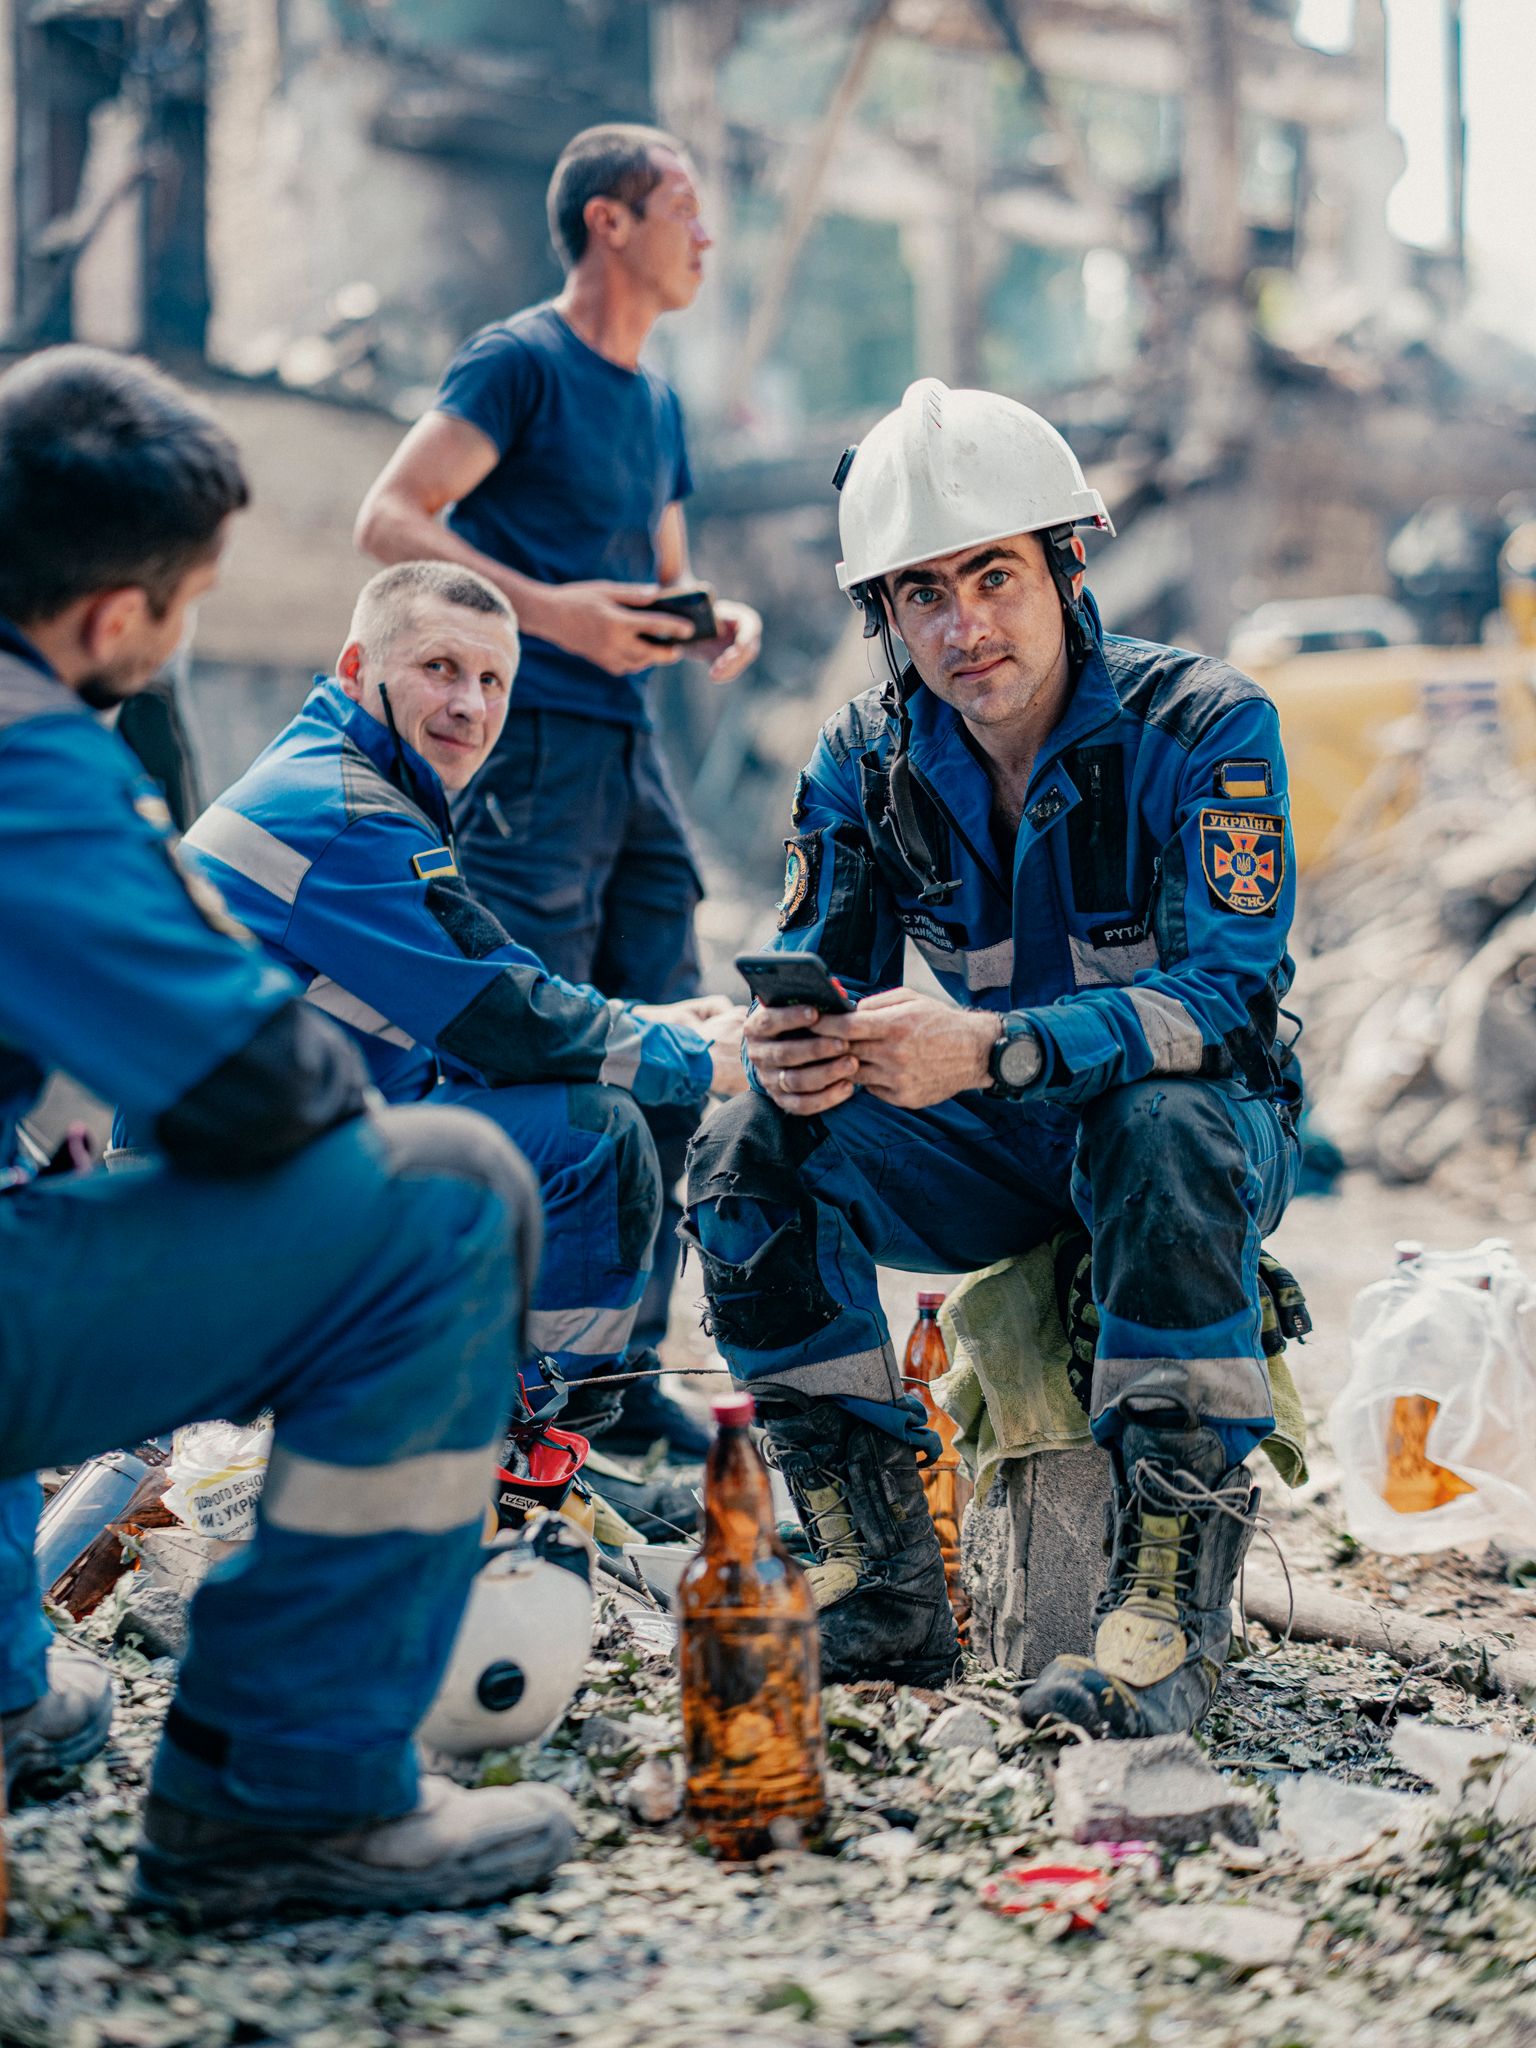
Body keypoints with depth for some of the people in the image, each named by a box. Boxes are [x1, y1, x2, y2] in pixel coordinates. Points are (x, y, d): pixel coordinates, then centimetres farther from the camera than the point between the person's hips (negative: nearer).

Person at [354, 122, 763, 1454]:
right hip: (533, 742, -8)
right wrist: (547, 606, -22)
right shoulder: (523, 362, -4)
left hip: (631, 747, 8)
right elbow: (389, 522, -12)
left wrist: (718, 622, 5)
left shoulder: (657, 403, 20)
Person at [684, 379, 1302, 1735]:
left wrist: (990, 1051, -43)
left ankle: (1174, 1599, -31)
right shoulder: (869, 761, -4)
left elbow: (1233, 992, -29)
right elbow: (818, 977, -3)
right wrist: (786, 1053, -31)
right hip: (1001, 1154, 5)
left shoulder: (1203, 728, -19)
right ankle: (886, 1588, -11)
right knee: (749, 1154, -18)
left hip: (1212, 1113, -4)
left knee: (1165, 1134, -39)